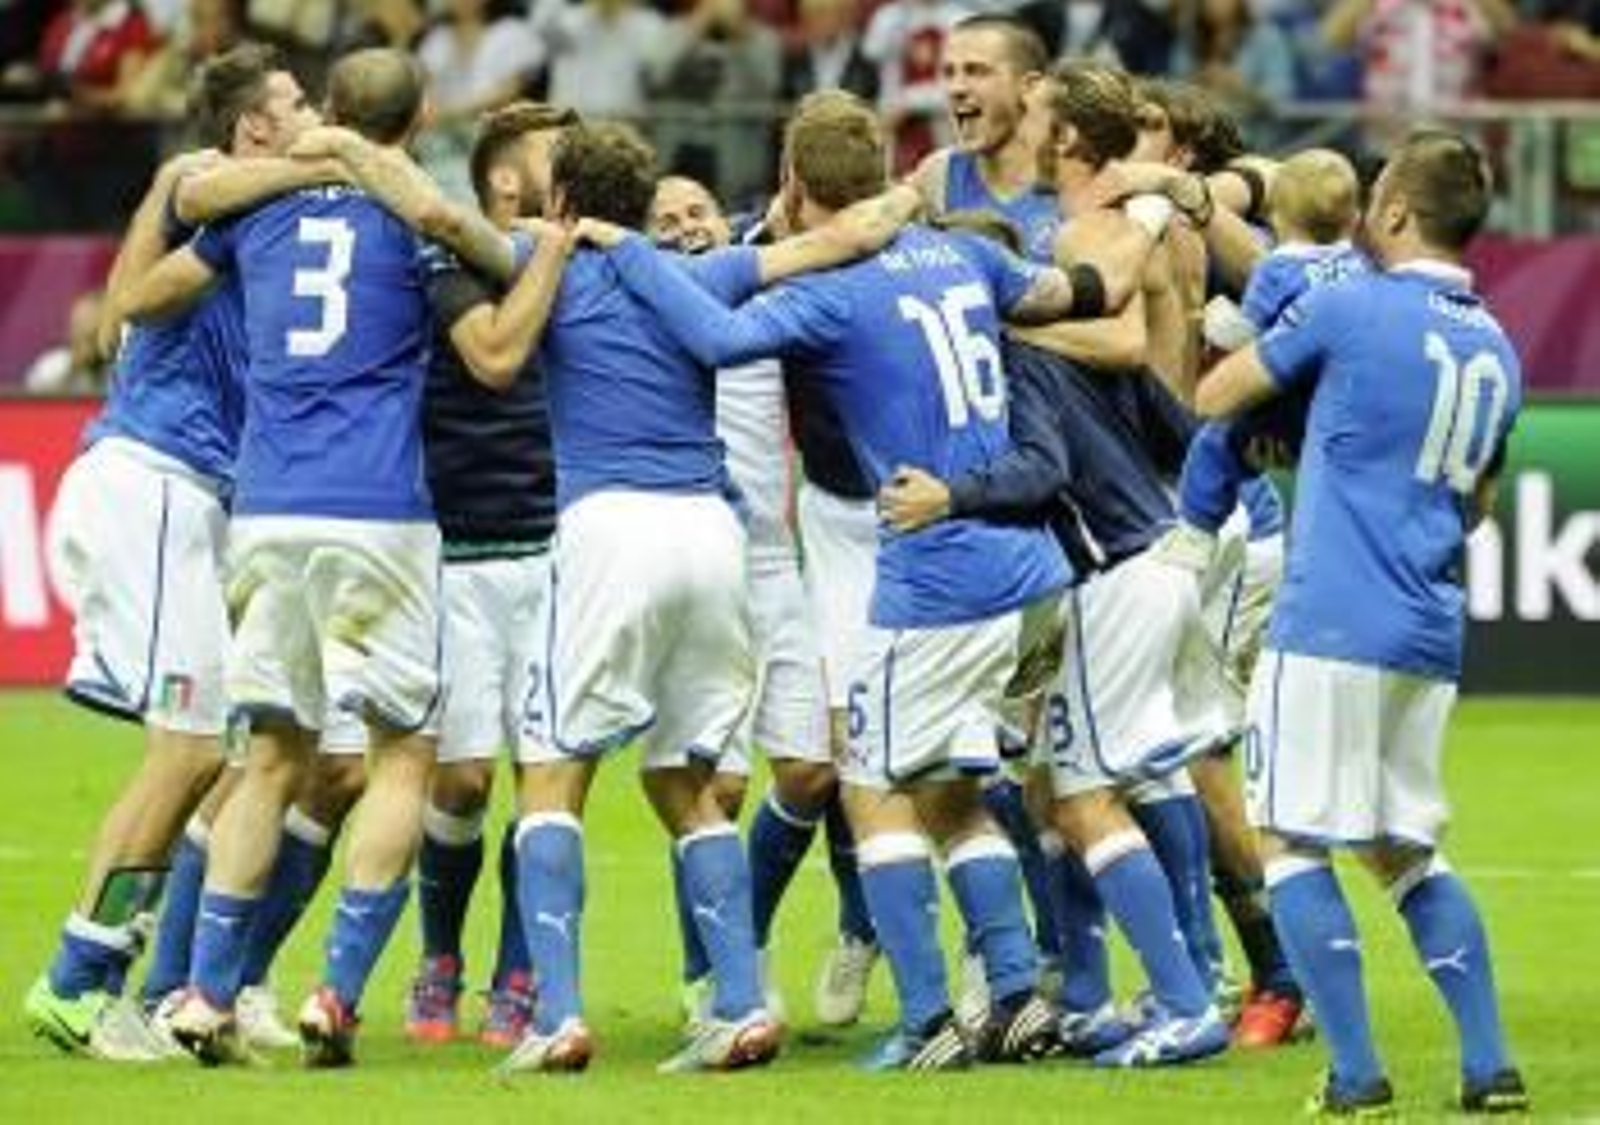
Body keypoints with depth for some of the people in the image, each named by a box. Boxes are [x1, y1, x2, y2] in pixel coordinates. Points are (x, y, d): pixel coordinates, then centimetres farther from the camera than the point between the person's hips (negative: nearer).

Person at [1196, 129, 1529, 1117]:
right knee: (1407, 851, 17)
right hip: (1433, 637, 7)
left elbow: (1215, 399, 3)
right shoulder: (1497, 350, 12)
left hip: (1331, 625, -7)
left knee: (1292, 846, 1)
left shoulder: (1348, 311, -8)